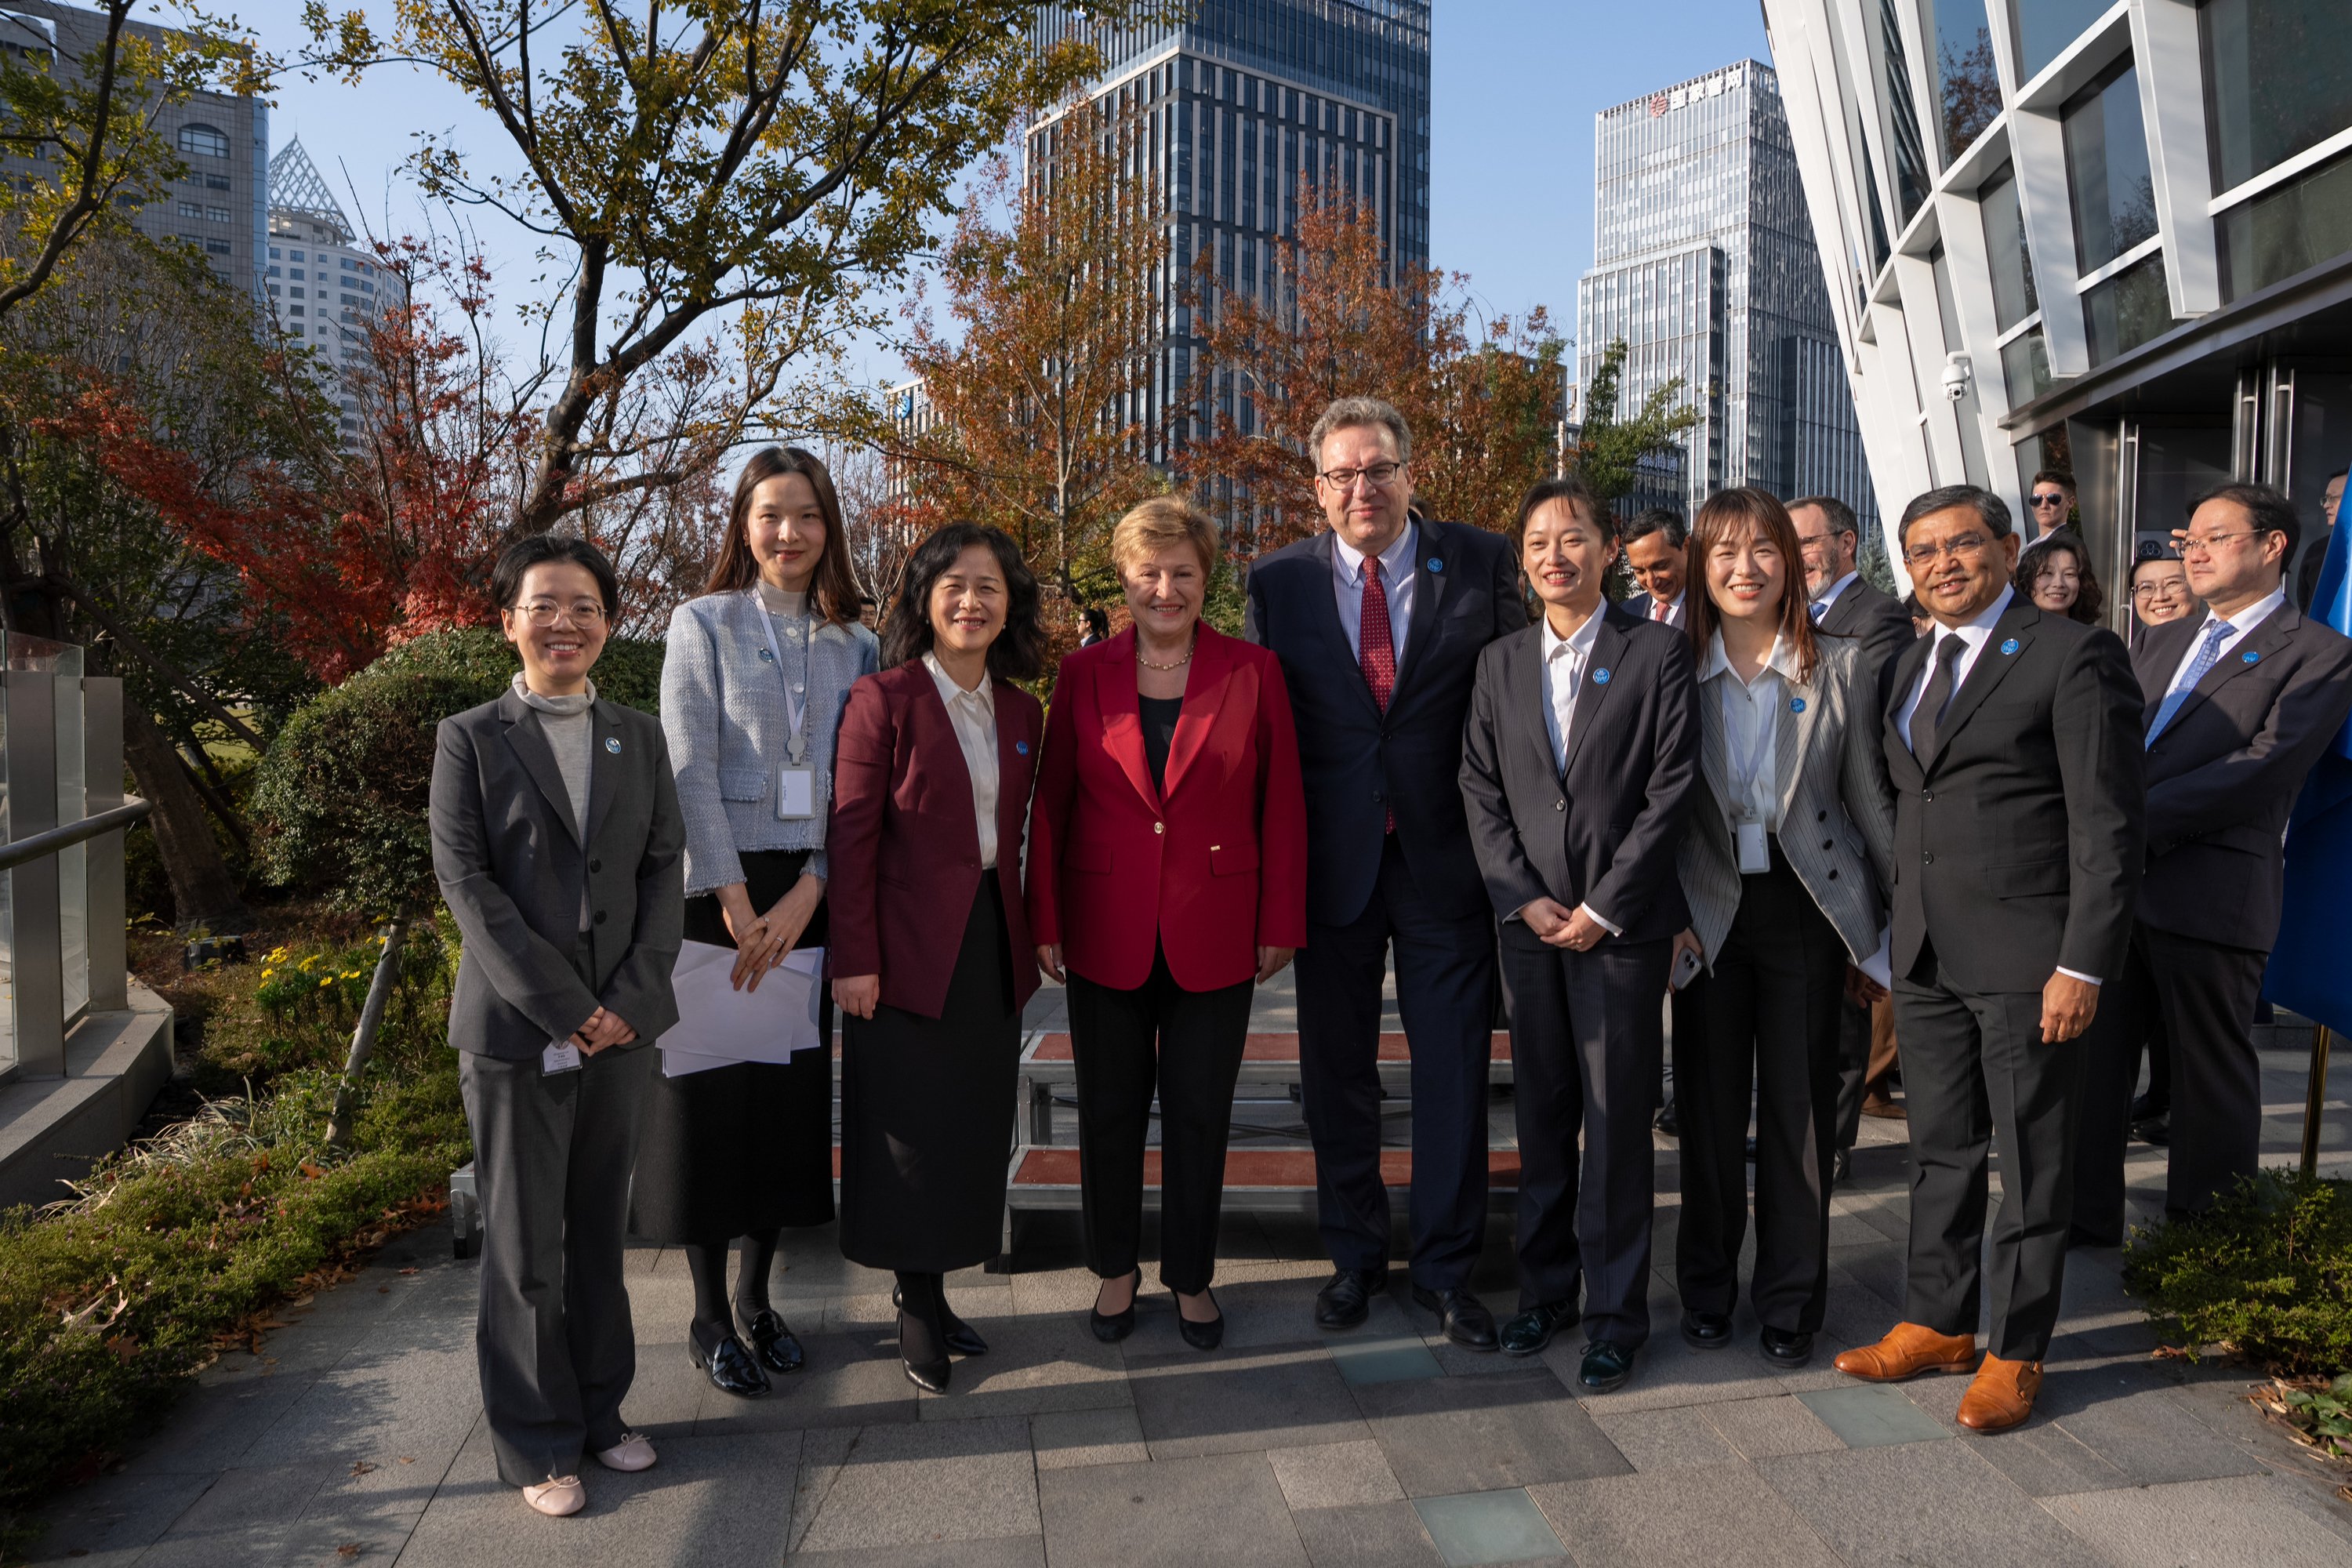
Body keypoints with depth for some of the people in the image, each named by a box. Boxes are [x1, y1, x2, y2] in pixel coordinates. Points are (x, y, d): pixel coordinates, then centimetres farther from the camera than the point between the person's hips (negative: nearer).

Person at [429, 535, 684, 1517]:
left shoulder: (639, 738, 9)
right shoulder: (470, 739, 0)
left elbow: (664, 871, 4)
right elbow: (466, 882, -8)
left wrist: (632, 999, -8)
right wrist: (564, 1007, -13)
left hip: (624, 1025, 3)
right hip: (515, 1030, -3)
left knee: (601, 1232, 14)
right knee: (524, 1247, 6)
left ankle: (598, 1409, 29)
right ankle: (538, 1443, 21)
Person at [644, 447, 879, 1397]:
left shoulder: (855, 645, 10)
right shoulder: (703, 623, 1)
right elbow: (690, 771, -7)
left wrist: (806, 892, -10)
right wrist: (735, 903, -13)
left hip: (807, 897, 3)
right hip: (719, 889, -3)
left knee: (790, 1092, 9)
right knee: (711, 1093, 2)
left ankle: (758, 1298, 26)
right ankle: (710, 1316, 18)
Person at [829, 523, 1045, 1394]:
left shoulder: (1021, 712, 8)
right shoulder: (883, 699, -9)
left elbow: (1011, 834, 12)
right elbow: (852, 838, -11)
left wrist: (1025, 937, 7)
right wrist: (854, 959, -13)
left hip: (991, 944, 6)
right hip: (909, 948, -5)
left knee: (972, 1128, 12)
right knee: (910, 1133, 6)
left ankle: (935, 1290, 28)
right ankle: (917, 1309, 22)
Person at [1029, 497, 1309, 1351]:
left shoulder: (1253, 671, -1)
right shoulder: (1084, 673, 1)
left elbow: (1282, 805, 0)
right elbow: (1050, 803, 3)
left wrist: (1281, 924, -2)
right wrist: (1045, 921, 0)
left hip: (1214, 937, -1)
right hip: (1107, 934, 1)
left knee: (1200, 1114, 10)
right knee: (1109, 1110, 13)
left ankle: (1191, 1277, 30)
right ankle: (1115, 1270, 33)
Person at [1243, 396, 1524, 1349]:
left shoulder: (1481, 564, 0)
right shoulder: (1278, 583, 2)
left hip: (1447, 858, -1)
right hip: (1332, 866, 1)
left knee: (1454, 1071, 7)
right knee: (1336, 1072, 12)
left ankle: (1446, 1269, 25)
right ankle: (1354, 1259, 32)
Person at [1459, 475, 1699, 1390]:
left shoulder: (1658, 652, -1)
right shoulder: (1500, 663, 11)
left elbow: (1672, 788, -7)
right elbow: (1480, 789, 7)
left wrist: (1603, 907, -10)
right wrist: (1522, 898, -4)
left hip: (1623, 923, -3)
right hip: (1529, 921, 4)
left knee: (1617, 1119, 2)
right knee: (1540, 1115, 12)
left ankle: (1616, 1313, 16)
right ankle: (1545, 1287, 27)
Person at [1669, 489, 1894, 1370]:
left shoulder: (1842, 669, 0)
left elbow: (1869, 802, 3)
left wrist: (1904, 913, 4)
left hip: (1809, 909, 0)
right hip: (1709, 912, 1)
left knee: (1801, 1109, 8)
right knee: (1709, 1108, 9)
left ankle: (1791, 1303, 24)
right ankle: (1707, 1291, 27)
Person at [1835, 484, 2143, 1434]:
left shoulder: (2074, 655, -7)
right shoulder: (1911, 665, 14)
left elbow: (2108, 826, -12)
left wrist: (2083, 965, -16)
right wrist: (1891, 937, 9)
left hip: (2026, 956, -6)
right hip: (1925, 954, 6)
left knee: (2032, 1162, 7)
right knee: (1940, 1150, 15)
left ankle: (2016, 1352, 21)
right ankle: (1937, 1323, 30)